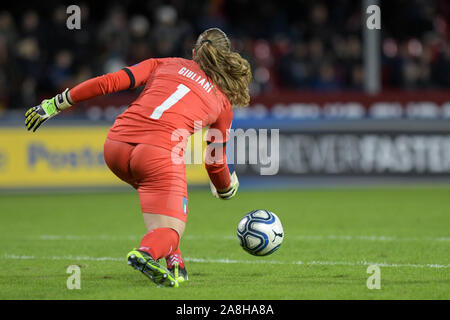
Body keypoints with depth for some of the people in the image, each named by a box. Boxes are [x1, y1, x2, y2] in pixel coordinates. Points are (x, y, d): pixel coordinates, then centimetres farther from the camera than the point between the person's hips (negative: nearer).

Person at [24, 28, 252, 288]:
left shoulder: (164, 64, 22)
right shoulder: (223, 102, 20)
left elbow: (109, 82, 10)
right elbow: (216, 162, 27)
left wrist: (55, 105, 15)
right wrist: (226, 188, 49)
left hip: (116, 145, 4)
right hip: (161, 154, -4)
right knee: (170, 232, 1)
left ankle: (173, 262, 20)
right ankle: (147, 252, -34)